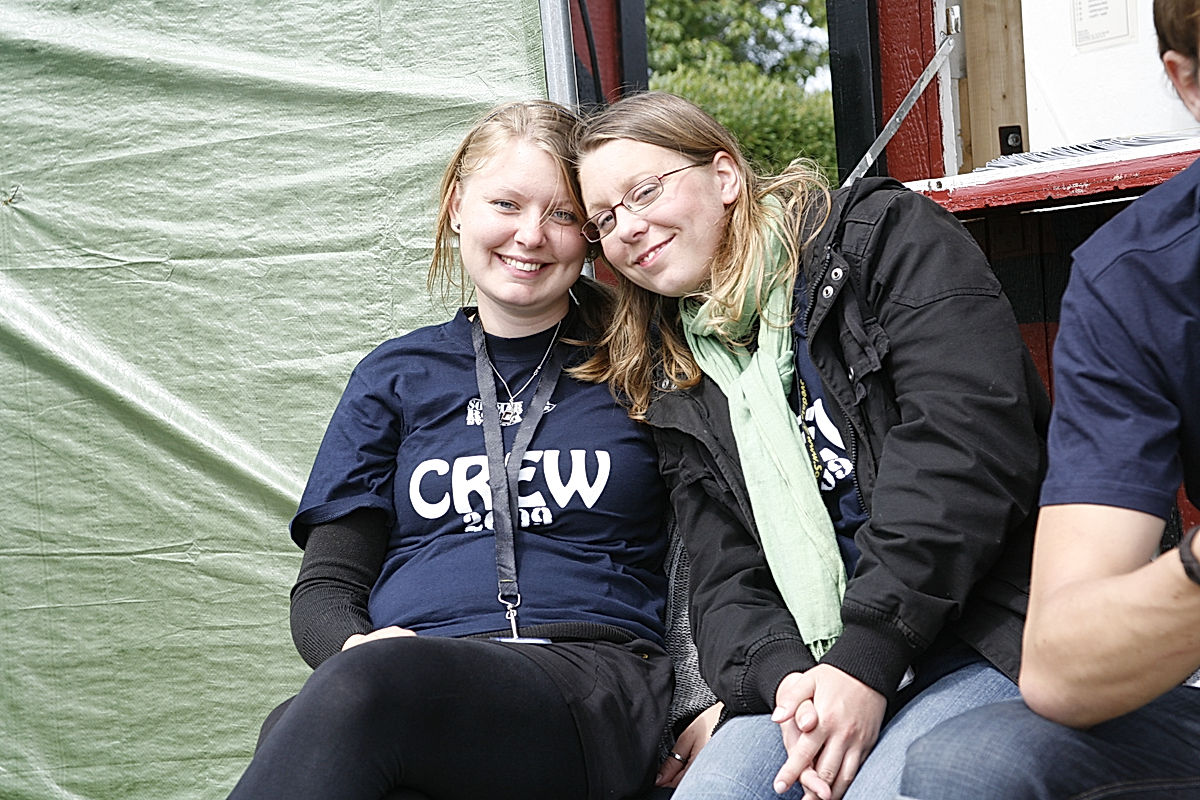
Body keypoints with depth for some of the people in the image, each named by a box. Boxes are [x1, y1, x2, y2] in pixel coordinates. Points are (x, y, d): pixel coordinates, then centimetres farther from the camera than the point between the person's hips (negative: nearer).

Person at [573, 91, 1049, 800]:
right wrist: (783, 677, -14)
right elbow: (728, 581, 11)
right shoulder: (683, 391, 19)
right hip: (817, 665, 5)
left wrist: (866, 659, -18)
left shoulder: (886, 237, 2)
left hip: (997, 633, -4)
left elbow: (967, 442, -12)